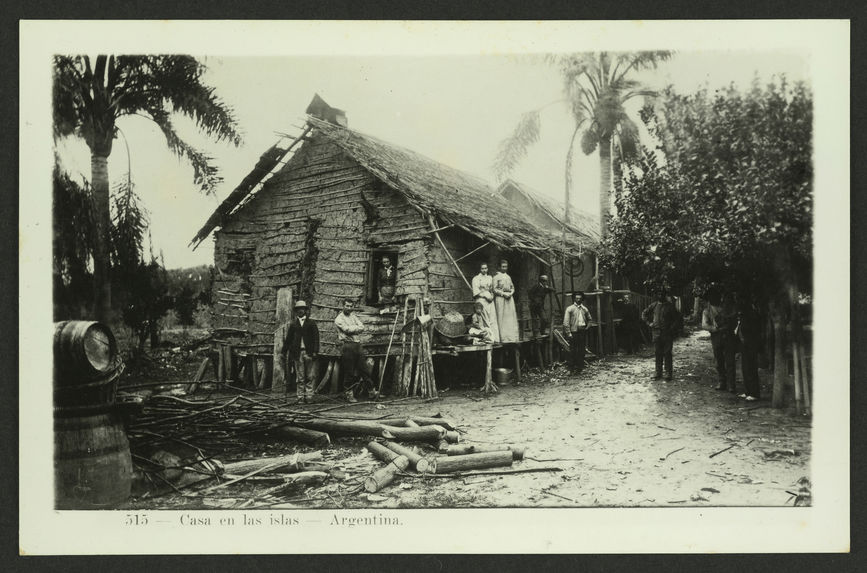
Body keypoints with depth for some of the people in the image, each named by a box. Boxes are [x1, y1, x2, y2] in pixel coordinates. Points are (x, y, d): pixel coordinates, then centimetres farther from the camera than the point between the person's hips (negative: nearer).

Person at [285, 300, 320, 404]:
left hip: (309, 352, -1)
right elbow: (288, 339, 11)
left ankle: (309, 396, 3)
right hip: (298, 352, 1)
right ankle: (301, 397, 6)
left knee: (310, 376, -2)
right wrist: (285, 350, 3)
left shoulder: (311, 323, 7)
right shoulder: (293, 324, 11)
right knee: (300, 378, 3)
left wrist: (315, 351, -7)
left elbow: (316, 337, 2)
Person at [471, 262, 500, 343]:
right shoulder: (476, 278, 3)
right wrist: (485, 295, -12)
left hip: (490, 300, 5)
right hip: (481, 300, -5)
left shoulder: (490, 278, 19)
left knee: (493, 319, -3)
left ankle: (494, 338, -5)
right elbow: (476, 291, -6)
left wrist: (492, 295, 2)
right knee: (484, 320, -10)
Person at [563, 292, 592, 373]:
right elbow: (566, 322, -6)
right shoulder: (570, 309, -3)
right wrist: (569, 333, -11)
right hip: (574, 332, -5)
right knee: (573, 350, -3)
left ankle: (581, 366, 16)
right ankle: (574, 367, 2)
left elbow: (589, 319, 27)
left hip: (583, 332, 5)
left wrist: (587, 326, 9)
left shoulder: (584, 309, 12)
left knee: (582, 350, 7)